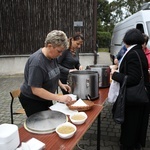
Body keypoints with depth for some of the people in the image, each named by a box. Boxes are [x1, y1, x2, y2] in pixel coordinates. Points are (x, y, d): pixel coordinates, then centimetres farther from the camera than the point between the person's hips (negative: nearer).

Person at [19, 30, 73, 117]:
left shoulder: (52, 56, -6)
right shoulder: (37, 62, -30)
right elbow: (36, 90, -30)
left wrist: (61, 84, -4)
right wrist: (59, 98, -31)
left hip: (45, 98, 8)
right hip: (32, 100, -7)